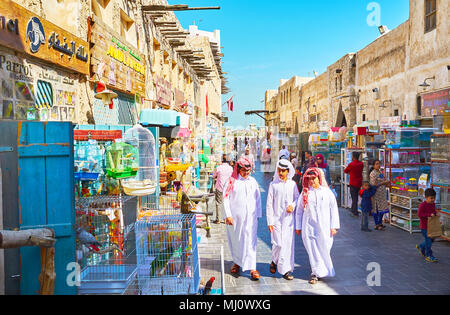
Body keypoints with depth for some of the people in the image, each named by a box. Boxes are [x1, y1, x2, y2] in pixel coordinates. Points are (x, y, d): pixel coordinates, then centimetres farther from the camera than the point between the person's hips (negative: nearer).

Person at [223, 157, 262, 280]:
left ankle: (252, 268, -1)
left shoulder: (253, 181, 8)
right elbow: (226, 199, -4)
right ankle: (237, 262, 31)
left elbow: (258, 198, 13)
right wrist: (228, 215, -10)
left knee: (250, 242, -4)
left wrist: (258, 214, 11)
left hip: (250, 217, 1)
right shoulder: (231, 182, -2)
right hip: (235, 217, -1)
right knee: (235, 240, 11)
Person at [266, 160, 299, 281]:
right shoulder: (273, 184, -2)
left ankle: (286, 269, 13)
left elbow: (297, 198, 15)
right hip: (276, 218, -2)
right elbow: (269, 204, -2)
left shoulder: (292, 184, 5)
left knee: (288, 243, 1)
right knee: (278, 243, -5)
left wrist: (292, 206, -8)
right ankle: (274, 261, 25)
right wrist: (270, 221, -5)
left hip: (289, 218, 2)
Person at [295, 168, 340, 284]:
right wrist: (298, 227, 9)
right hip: (309, 227, 0)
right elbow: (299, 211, 10)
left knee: (324, 249, 5)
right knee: (313, 251, 0)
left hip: (324, 227, 0)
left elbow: (334, 209, 5)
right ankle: (316, 273, 11)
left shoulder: (327, 192, 4)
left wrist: (334, 226, 0)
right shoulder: (305, 193, 5)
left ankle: (324, 271, 27)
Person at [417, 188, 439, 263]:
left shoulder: (433, 204, 6)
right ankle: (428, 255, 7)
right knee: (428, 240, -4)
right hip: (424, 226, -8)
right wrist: (429, 215, -29)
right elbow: (419, 214, -22)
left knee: (431, 239, 15)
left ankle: (421, 247, 38)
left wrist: (435, 214, 1)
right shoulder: (423, 205, -18)